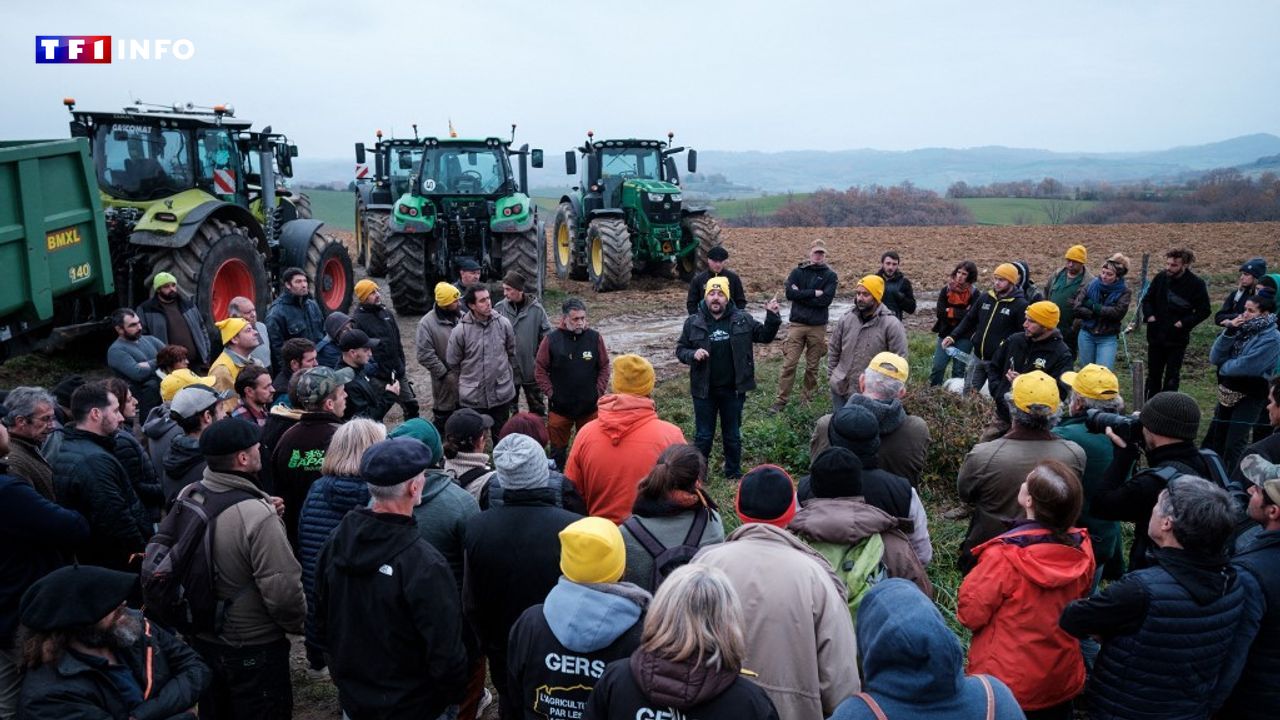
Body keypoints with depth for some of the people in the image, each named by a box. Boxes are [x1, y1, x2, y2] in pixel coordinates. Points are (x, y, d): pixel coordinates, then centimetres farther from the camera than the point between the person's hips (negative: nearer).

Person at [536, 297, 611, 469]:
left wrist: (599, 391, -3)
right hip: (559, 406, -1)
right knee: (558, 448, 9)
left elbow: (604, 367, 4)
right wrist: (550, 392, -7)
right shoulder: (551, 339, -7)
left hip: (590, 406, 1)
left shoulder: (595, 338, -3)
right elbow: (540, 368, -1)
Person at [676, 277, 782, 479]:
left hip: (733, 389, 1)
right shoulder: (693, 323, -3)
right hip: (704, 390, -1)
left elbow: (765, 336, 5)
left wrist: (772, 317, -11)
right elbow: (680, 349, 4)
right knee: (703, 435, 10)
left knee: (733, 435, 15)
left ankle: (734, 473, 31)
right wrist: (692, 354, -17)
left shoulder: (742, 320, -1)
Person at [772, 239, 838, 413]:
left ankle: (807, 398, 22)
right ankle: (781, 400, 1)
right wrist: (813, 293, -14)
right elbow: (790, 293, -11)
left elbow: (825, 300, -11)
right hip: (796, 324, 0)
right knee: (789, 363, -4)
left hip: (818, 327, 0)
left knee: (812, 366, 9)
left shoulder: (830, 276, 2)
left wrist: (801, 295, -10)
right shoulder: (798, 272, 5)